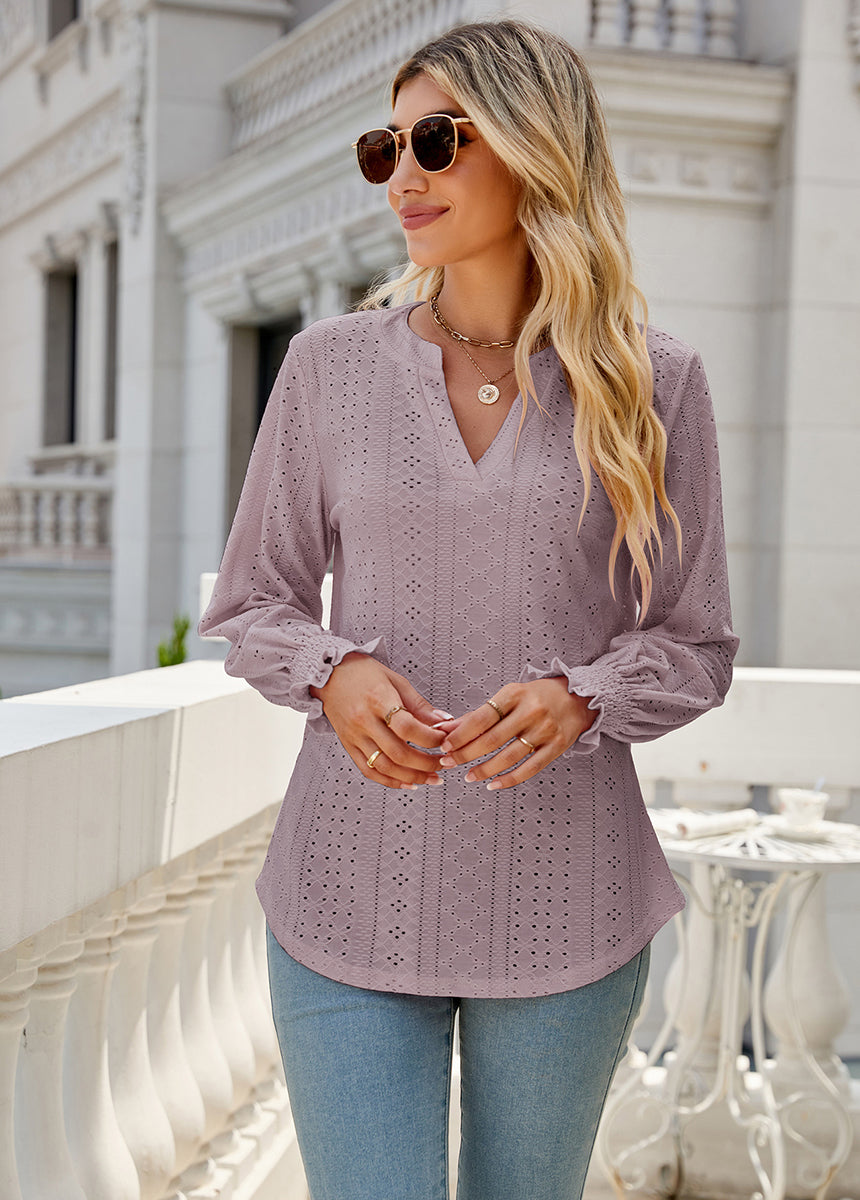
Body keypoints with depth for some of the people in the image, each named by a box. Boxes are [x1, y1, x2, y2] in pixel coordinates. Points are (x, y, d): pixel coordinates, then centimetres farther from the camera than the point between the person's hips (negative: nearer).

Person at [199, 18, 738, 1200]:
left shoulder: (650, 381, -2)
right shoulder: (331, 364, 1)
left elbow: (694, 646, 3)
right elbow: (248, 605, 7)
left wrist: (579, 696, -18)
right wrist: (335, 672, -15)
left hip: (564, 907, 0)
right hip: (352, 895, 0)